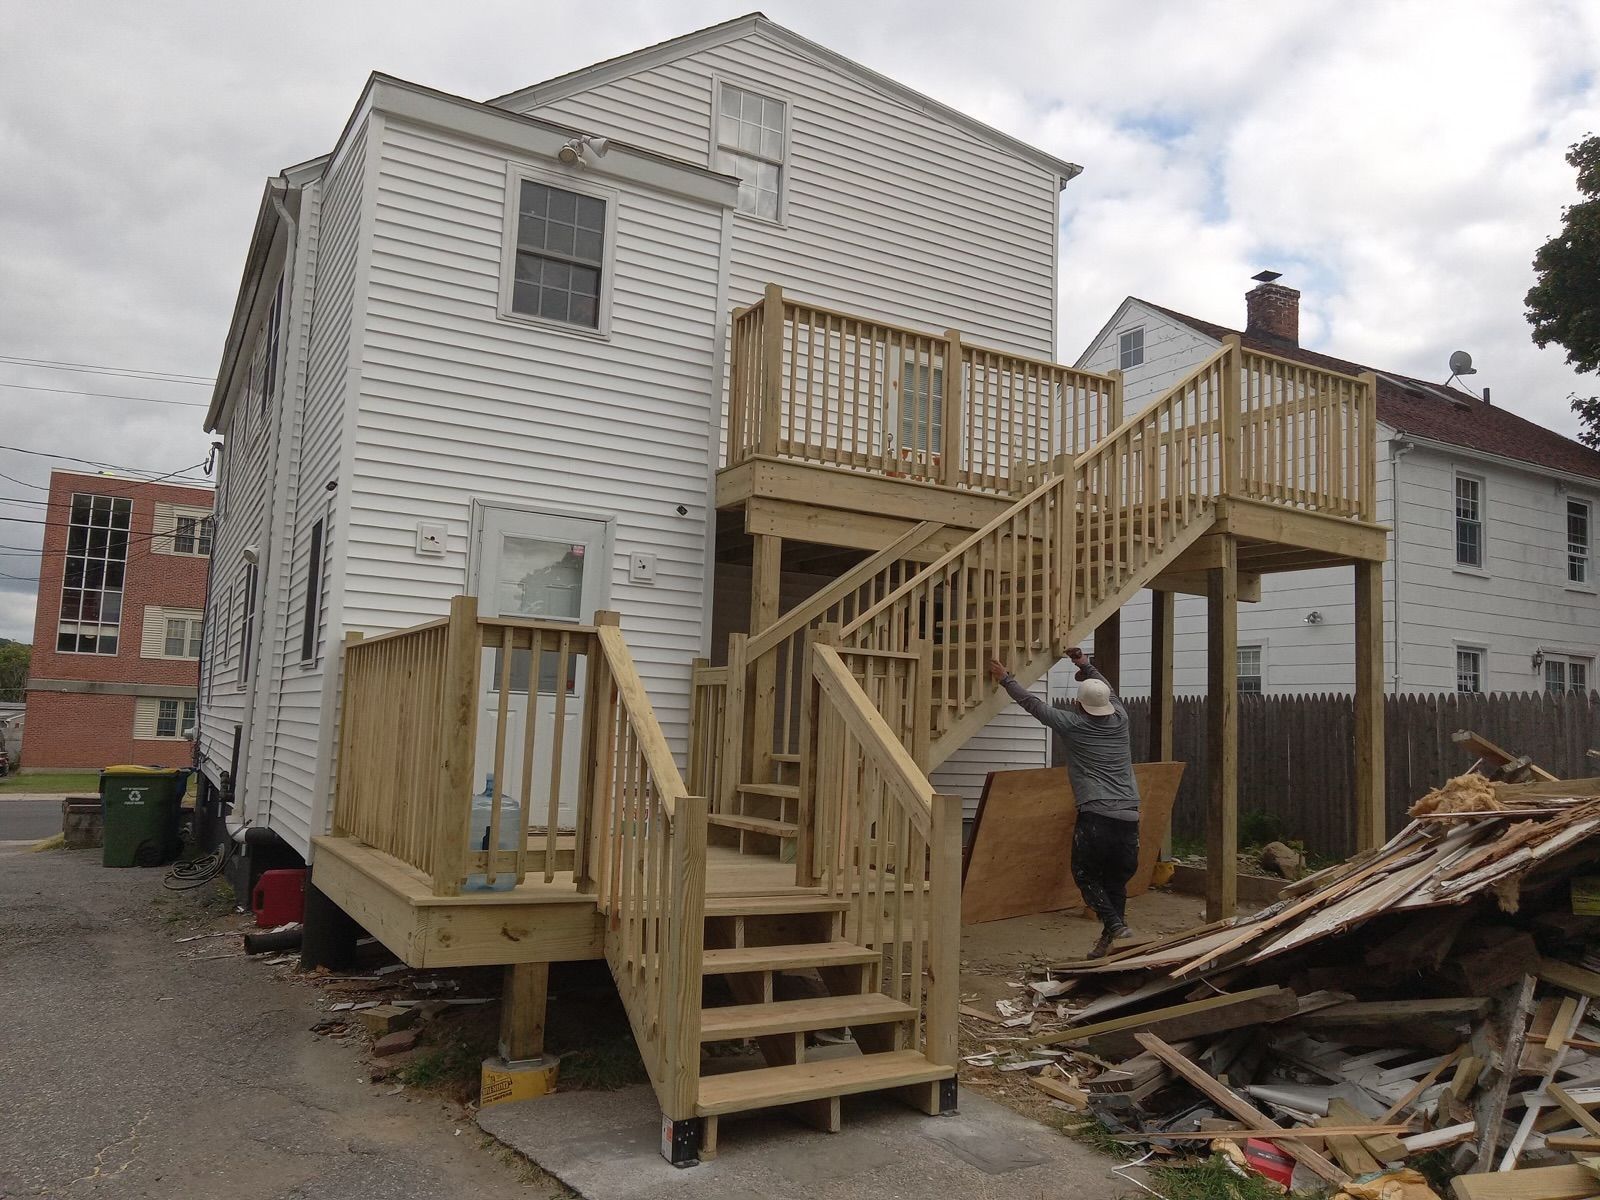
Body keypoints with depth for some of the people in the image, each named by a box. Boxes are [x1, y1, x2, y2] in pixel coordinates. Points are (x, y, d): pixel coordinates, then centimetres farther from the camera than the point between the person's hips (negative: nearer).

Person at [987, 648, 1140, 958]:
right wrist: (1086, 665, 43)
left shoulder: (1072, 724, 0)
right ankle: (1108, 939, 11)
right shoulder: (1120, 719, 11)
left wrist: (1005, 678, 20)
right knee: (1116, 879, 14)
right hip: (1129, 817, 5)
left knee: (1086, 875, 10)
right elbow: (1108, 690, 32)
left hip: (1095, 817, -5)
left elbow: (1033, 703, 9)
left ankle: (1115, 923, -9)